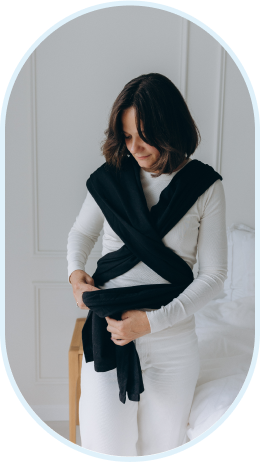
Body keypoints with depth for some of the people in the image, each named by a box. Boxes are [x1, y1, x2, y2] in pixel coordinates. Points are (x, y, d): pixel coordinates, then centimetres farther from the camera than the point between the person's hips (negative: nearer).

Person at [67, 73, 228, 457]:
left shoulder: (205, 188, -8)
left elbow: (214, 275, -7)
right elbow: (82, 231, 14)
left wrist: (152, 321, -15)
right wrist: (75, 271, -6)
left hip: (172, 342, 0)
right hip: (109, 333, 1)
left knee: (163, 445, 19)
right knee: (106, 445, 9)